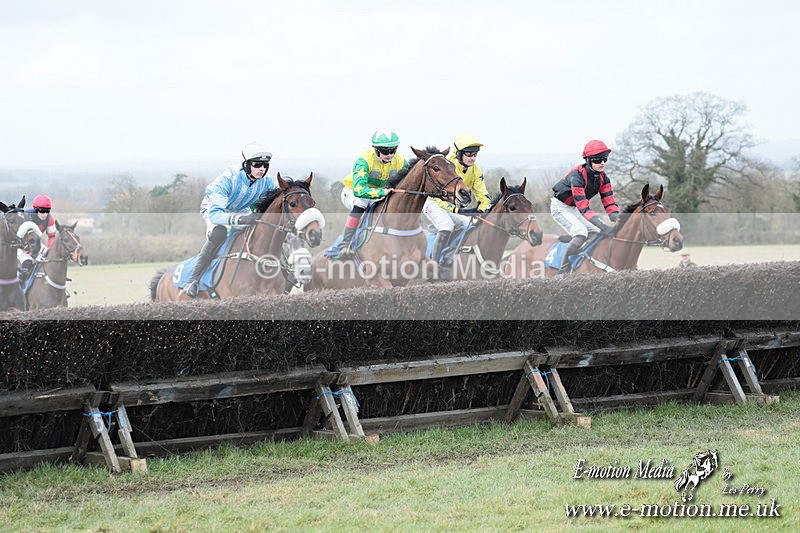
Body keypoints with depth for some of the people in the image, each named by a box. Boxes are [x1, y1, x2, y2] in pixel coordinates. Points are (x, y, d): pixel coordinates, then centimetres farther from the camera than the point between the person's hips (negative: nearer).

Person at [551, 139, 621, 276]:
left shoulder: (603, 178, -9)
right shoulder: (577, 176, -33)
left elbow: (609, 202, -11)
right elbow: (583, 208, -38)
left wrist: (617, 222, -30)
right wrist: (603, 227, -46)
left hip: (574, 209, 9)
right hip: (560, 207, -9)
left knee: (599, 232, 2)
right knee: (581, 233, -28)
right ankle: (562, 272, -27)